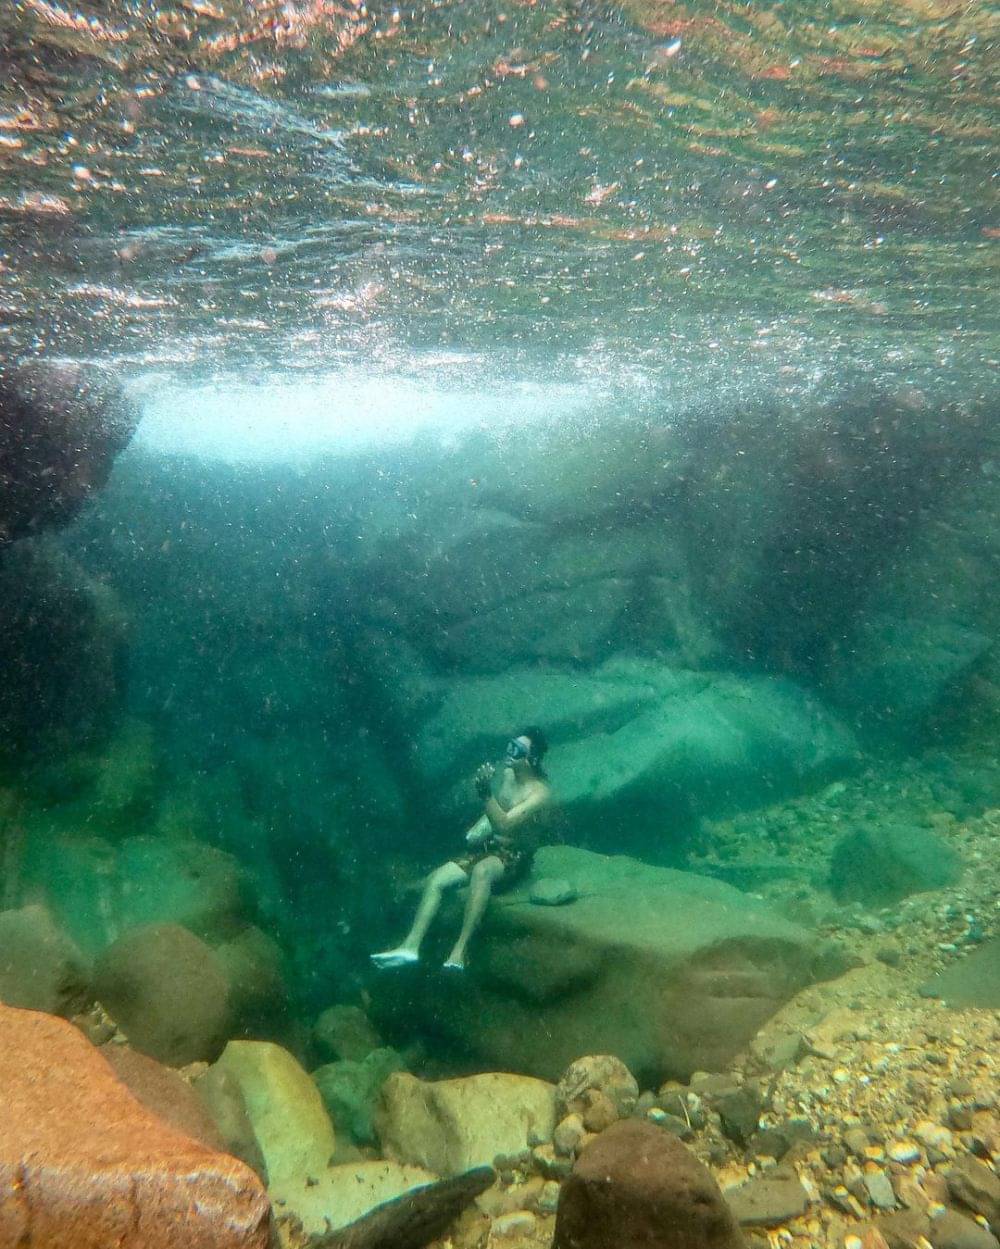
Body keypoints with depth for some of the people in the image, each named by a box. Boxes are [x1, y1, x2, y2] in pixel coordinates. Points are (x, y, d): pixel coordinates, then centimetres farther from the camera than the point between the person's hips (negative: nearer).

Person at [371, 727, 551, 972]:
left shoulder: (540, 792, -18)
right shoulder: (507, 773, 5)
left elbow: (504, 825, -28)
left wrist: (486, 792, -38)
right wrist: (479, 828, 4)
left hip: (515, 856, -7)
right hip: (489, 848, 8)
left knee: (481, 871, -40)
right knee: (436, 878, -12)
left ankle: (459, 951, -39)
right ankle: (411, 946, -14)